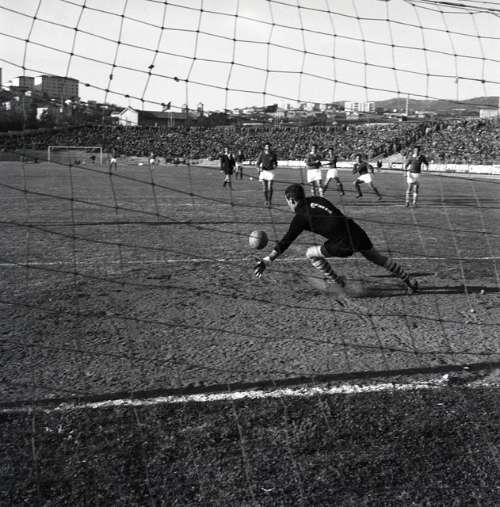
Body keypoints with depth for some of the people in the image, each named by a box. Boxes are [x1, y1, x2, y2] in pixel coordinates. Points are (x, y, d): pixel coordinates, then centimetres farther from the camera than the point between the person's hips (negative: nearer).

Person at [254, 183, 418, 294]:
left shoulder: (301, 216, -4)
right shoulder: (316, 199, 14)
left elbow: (286, 241, -7)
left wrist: (267, 260, -6)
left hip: (343, 244, -7)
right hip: (358, 233, 7)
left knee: (311, 254, 9)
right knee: (378, 257, 27)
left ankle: (338, 283, 18)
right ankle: (409, 281, 37)